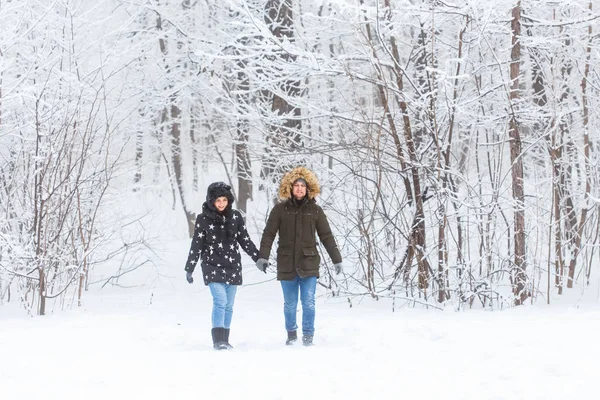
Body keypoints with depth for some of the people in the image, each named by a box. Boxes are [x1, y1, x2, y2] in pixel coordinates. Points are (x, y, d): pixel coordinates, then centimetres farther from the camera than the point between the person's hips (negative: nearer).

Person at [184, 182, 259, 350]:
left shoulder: (235, 216, 3)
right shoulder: (203, 219, -4)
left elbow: (245, 240, 12)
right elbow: (196, 245, 0)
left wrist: (259, 258, 10)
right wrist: (189, 269, -1)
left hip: (232, 267, 4)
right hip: (212, 266, -4)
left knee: (229, 305, 6)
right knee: (220, 301, -18)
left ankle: (224, 340, 14)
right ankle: (218, 339, -18)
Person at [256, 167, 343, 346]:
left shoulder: (315, 210, 3)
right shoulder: (280, 209, 0)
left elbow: (326, 236, 6)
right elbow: (268, 234, -2)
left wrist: (337, 259, 4)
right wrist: (263, 256, -13)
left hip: (309, 264, 0)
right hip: (287, 265, 0)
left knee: (309, 302, -7)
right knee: (290, 304, 9)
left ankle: (308, 335, 5)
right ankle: (291, 334, 28)